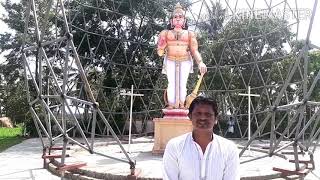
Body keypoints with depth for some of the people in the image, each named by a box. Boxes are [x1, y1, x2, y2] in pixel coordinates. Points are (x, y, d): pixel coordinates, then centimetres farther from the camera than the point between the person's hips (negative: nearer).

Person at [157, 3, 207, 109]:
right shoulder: (166, 33, 13)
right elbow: (160, 53, 9)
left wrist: (200, 63, -6)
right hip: (170, 61, 0)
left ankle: (181, 105, 0)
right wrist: (161, 47, -13)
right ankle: (171, 105, -5)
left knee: (182, 84, -4)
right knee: (172, 83, -7)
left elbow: (194, 50, 8)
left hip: (185, 61, 0)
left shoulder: (189, 34, 14)